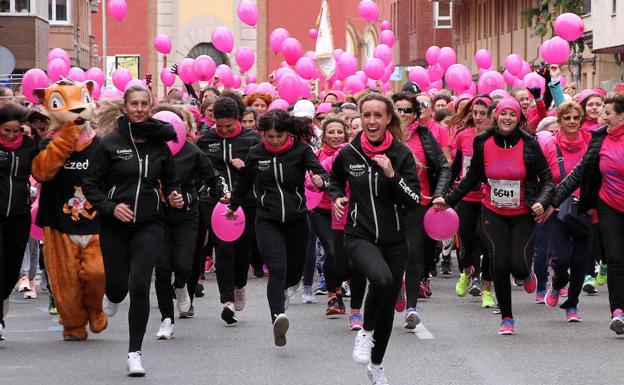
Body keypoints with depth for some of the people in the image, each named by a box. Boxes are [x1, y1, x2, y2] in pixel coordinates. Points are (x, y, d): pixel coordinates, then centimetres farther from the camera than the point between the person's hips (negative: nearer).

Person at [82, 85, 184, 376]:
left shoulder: (159, 145, 5)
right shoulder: (110, 144, -4)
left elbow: (171, 182, 18)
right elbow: (90, 184, -2)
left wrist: (175, 197, -3)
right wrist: (110, 207, -16)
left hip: (148, 225, 1)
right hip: (114, 226, -1)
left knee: (140, 286, -11)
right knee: (118, 284, 6)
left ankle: (135, 353, -3)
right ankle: (112, 297, 47)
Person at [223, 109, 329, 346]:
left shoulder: (301, 151, -4)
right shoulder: (256, 154, 0)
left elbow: (319, 170, -19)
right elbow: (243, 183, 16)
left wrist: (321, 180, -43)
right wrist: (233, 207, 29)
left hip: (297, 221, 1)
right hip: (267, 222, -1)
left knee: (294, 272, 14)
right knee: (277, 269, -21)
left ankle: (280, 291, 49)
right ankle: (278, 316, -36)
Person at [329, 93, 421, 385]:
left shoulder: (402, 154, -4)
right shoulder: (348, 154, -2)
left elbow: (414, 201, -8)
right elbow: (335, 180, 20)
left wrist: (391, 174, -21)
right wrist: (337, 197, -1)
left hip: (394, 240, 2)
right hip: (359, 236, -2)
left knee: (388, 306, 11)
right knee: (382, 279, -33)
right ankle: (366, 332, -7)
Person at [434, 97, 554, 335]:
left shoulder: (529, 145, -8)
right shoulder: (484, 144, -3)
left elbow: (547, 179, -3)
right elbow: (471, 179, 10)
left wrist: (542, 202, -21)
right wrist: (449, 200, 7)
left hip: (523, 215, -1)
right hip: (493, 214, 1)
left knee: (519, 266, -12)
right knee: (500, 266, -8)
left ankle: (526, 276, 28)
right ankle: (506, 318, 9)